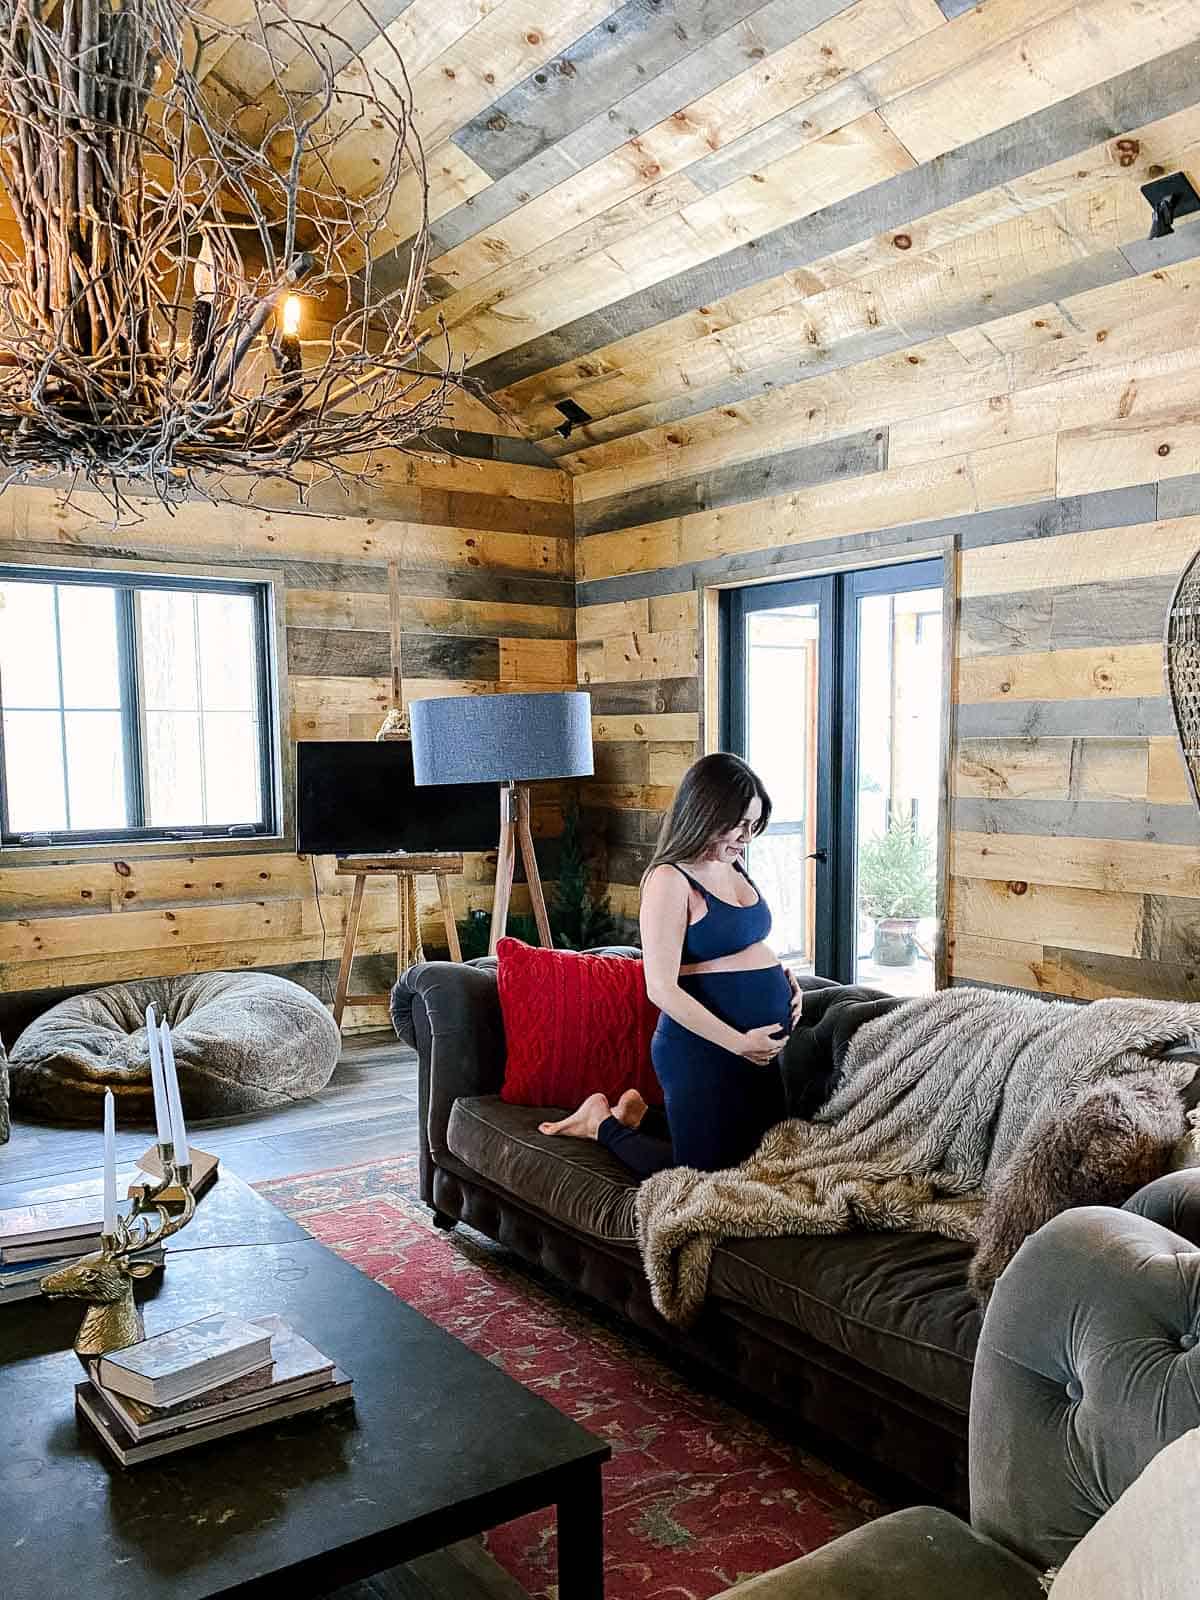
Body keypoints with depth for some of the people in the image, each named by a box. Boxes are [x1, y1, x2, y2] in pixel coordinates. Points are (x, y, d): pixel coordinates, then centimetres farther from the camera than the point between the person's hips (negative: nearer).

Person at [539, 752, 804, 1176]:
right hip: (704, 1050, -9)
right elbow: (663, 989, -22)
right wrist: (738, 1042, -22)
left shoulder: (733, 866, 9)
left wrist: (781, 975, 5)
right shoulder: (670, 881, -18)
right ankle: (605, 1125, 22)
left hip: (758, 1046, 9)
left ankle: (639, 1113, 33)